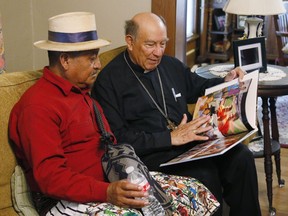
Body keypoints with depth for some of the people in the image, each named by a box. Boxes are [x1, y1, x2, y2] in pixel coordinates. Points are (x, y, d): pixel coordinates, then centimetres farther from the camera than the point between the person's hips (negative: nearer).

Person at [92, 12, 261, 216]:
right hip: (150, 153, -6)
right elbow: (118, 139, -14)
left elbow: (198, 87, 32)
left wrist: (226, 82, 10)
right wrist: (170, 137, -20)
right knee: (205, 174, -31)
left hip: (190, 141, 7)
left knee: (241, 156, -17)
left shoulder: (170, 64, 14)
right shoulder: (109, 80, -7)